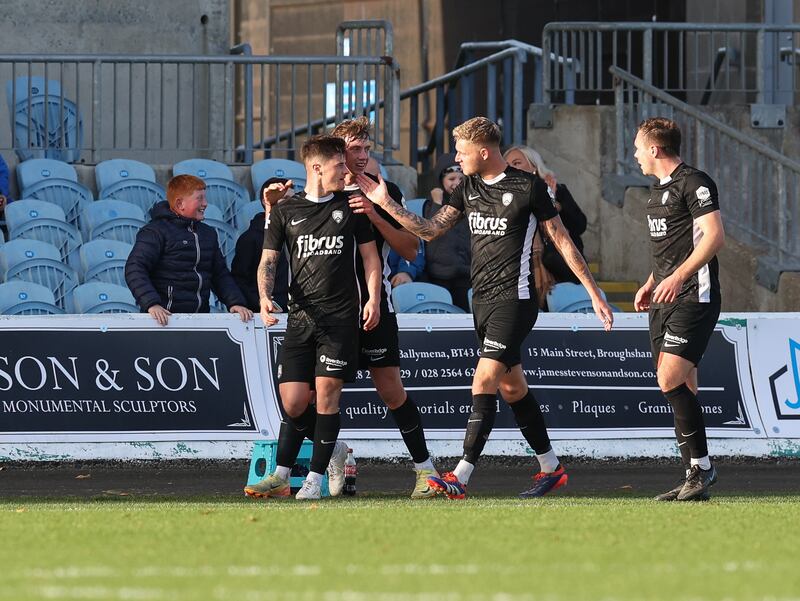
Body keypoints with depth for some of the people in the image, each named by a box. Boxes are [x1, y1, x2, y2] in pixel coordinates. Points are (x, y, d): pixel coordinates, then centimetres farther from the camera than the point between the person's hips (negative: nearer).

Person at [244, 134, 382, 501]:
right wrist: (265, 297, -11)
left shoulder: (350, 207, 8)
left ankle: (315, 477, -1)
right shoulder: (286, 210, 7)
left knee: (327, 392, -9)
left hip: (340, 316, -1)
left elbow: (370, 255, 13)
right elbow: (268, 259, 7)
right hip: (300, 316, 1)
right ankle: (333, 449, 21)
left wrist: (373, 298, 0)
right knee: (293, 402, -5)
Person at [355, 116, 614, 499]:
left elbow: (561, 240, -2)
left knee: (484, 382, -15)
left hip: (514, 299, -7)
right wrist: (385, 204, -2)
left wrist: (594, 293, -2)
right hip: (482, 300, 7)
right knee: (512, 388, 11)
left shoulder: (528, 187, -8)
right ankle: (551, 469, 23)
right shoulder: (468, 189, 10)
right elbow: (430, 230, 8)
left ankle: (460, 479, -20)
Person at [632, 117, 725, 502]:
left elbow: (715, 236, -19)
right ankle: (695, 475, 7)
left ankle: (701, 466, -14)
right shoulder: (658, 190, 20)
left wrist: (679, 275, -26)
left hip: (693, 297, -9)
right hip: (664, 301, 9)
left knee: (671, 379, -19)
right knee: (681, 390, 5)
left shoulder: (694, 183, -9)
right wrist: (651, 283, 21)